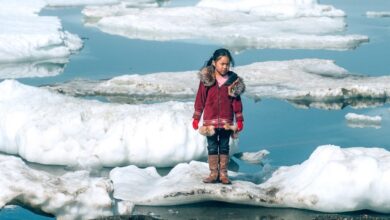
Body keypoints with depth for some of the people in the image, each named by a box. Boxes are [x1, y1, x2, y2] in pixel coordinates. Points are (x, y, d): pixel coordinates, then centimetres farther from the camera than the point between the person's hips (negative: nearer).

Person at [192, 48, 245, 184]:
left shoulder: (233, 81, 0)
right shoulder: (206, 79, -3)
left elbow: (236, 101, 4)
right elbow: (200, 99, 1)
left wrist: (239, 120, 3)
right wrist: (196, 118, 1)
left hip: (226, 121, 1)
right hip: (210, 120, 0)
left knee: (224, 147, 7)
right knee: (212, 147, 5)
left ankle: (223, 173, 12)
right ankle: (213, 173, 10)